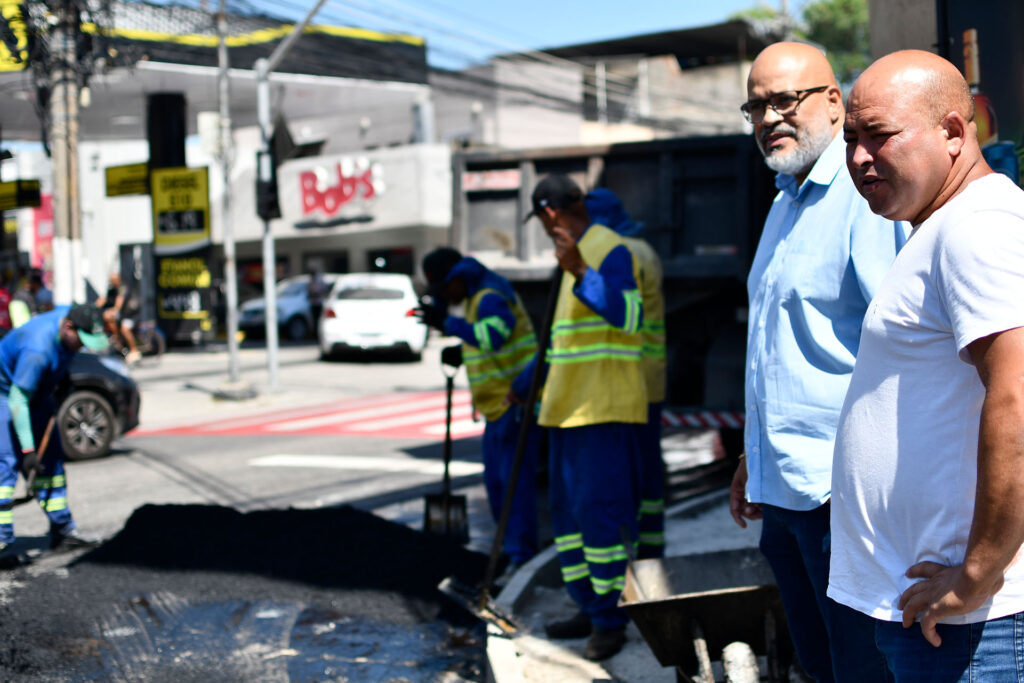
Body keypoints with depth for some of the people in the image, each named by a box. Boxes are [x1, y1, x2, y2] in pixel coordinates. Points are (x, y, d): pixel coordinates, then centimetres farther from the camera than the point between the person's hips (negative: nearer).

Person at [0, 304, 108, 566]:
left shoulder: (69, 314, -15)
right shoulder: (38, 350, -38)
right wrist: (28, 450, -37)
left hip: (38, 390, 9)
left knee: (52, 458, 10)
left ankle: (62, 528, 19)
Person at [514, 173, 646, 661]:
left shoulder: (612, 251, -11)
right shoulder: (577, 258, 18)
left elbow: (629, 316, -26)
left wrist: (579, 273, -35)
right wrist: (523, 384, 32)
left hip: (604, 407, -10)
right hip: (570, 406, 10)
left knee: (600, 511, -9)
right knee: (568, 510, 13)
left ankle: (611, 621, 0)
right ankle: (589, 610, 21)